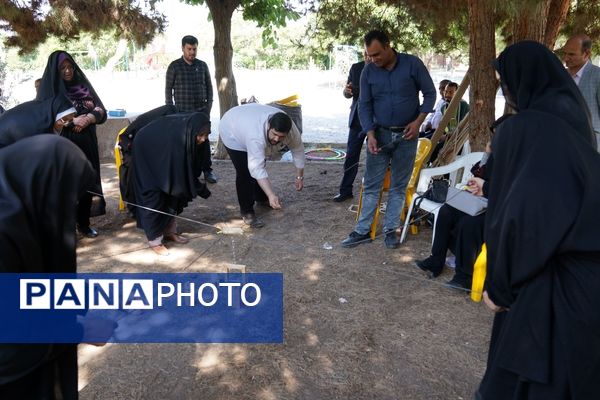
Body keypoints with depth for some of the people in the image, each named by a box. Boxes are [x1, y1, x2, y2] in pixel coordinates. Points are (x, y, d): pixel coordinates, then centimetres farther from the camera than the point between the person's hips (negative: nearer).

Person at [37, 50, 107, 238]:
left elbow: (101, 110, 3)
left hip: (86, 145, 4)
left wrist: (87, 119, -17)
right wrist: (73, 121, -21)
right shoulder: (49, 89, -2)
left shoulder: (83, 85, 9)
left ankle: (84, 224, 21)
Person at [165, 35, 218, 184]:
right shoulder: (174, 66, -1)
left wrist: (208, 106, 2)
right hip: (182, 111, -2)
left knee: (204, 140, 3)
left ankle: (207, 170, 11)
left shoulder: (202, 65, 6)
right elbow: (168, 89, 0)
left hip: (201, 110, 2)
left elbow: (209, 87, 10)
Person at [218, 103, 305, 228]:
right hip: (232, 132, -6)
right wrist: (271, 195, -53)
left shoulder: (289, 127, -29)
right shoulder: (256, 136, -46)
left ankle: (261, 197, 37)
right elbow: (257, 169, -47)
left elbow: (298, 149, -13)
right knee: (245, 172, -15)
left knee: (259, 164, 14)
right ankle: (247, 212, -4)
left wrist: (300, 176, -8)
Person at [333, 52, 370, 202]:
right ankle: (345, 190, 12)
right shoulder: (356, 68, 4)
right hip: (357, 117, 3)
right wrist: (347, 91, -13)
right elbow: (348, 94, 10)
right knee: (351, 155, 4)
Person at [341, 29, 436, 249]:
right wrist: (370, 134, -13)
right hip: (379, 134, 1)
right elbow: (364, 105, 0)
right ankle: (362, 231, 9)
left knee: (399, 186, 6)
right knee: (371, 185, 1)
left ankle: (391, 230, 17)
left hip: (406, 135, -1)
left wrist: (418, 121, -11)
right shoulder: (368, 71, -2)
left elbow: (430, 93, 0)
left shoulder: (412, 64, -8)